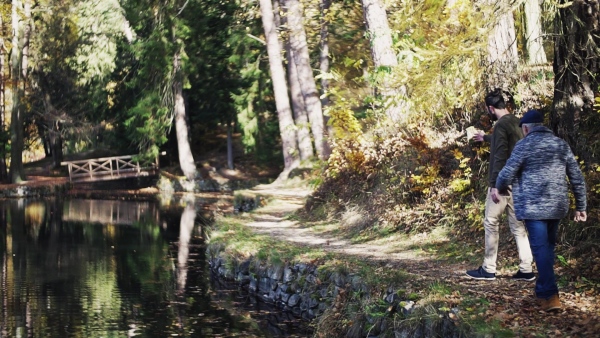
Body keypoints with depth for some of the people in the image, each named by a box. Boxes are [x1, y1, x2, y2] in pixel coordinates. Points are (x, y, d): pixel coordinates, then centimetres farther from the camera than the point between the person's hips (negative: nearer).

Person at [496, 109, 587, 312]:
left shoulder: (524, 145, -6)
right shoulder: (562, 145, 9)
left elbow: (507, 175, -5)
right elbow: (577, 178, 9)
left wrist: (498, 188, 18)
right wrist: (580, 207, 16)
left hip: (533, 207, -5)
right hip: (557, 206, 5)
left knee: (541, 248, -5)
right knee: (548, 246, 18)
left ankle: (550, 295, -11)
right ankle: (542, 289, 27)